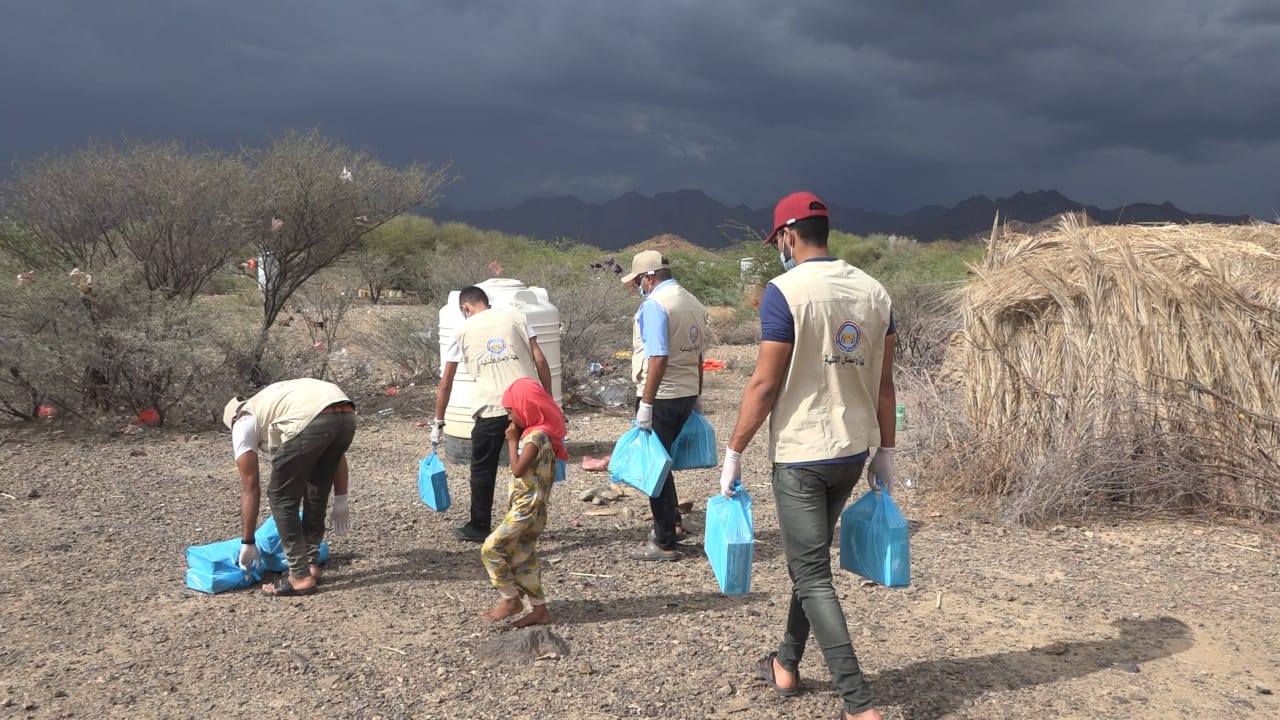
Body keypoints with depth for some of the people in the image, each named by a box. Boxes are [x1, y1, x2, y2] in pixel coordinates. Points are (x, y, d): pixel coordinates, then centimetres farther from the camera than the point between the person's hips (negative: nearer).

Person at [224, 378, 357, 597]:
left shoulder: (243, 423, 26)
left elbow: (250, 488, 24)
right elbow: (334, 453, 34)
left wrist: (247, 543, 31)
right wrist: (341, 500, 34)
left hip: (311, 424, -6)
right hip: (346, 417, 7)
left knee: (281, 497, 14)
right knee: (316, 492, 27)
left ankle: (300, 576, 15)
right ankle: (311, 564, 32)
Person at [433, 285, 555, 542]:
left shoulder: (463, 331, 13)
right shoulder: (517, 319, 14)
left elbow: (446, 383, 16)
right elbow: (540, 361, 5)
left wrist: (438, 422, 24)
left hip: (490, 408, -1)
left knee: (483, 469, 13)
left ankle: (480, 527, 22)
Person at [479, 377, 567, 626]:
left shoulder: (535, 436, -19)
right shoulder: (537, 433, 12)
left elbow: (517, 469, -21)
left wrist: (512, 440, -13)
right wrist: (516, 439, 8)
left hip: (527, 508, -10)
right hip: (526, 507, 10)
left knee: (491, 548, -8)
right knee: (523, 558, 13)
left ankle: (510, 599, 4)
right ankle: (539, 609, 18)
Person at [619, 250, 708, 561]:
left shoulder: (654, 305, -15)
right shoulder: (692, 302, 10)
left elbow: (658, 358, -23)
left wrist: (645, 404, -20)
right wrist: (696, 396, 23)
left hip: (661, 396, -8)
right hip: (687, 394, 9)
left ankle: (665, 543, 7)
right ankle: (672, 524, 30)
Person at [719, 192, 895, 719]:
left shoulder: (785, 291, -14)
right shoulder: (873, 291, 5)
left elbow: (765, 384, -15)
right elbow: (884, 383, 7)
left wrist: (734, 452, -7)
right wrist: (885, 452, 15)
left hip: (800, 454, -7)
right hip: (853, 451, 7)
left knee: (813, 577, 0)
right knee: (809, 559, 22)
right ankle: (786, 665, 36)